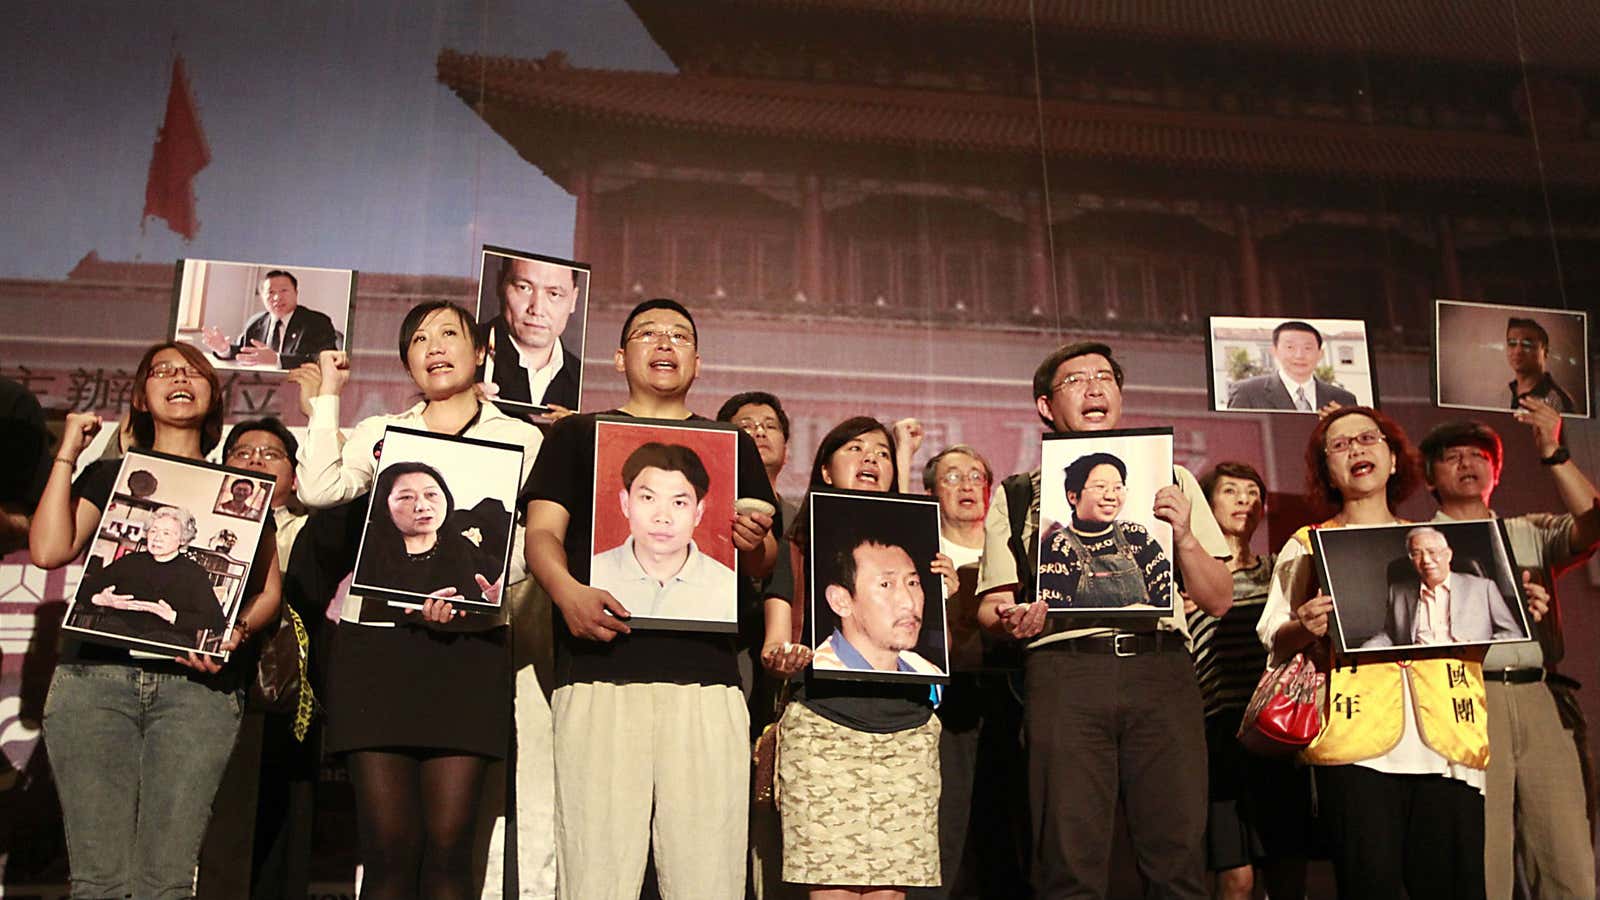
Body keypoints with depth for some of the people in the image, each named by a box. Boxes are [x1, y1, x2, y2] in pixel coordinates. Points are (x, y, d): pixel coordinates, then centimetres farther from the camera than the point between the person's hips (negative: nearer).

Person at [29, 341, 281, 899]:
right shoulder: (109, 475, 20)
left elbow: (268, 589, 11)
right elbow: (49, 550, 2)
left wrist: (238, 630, -9)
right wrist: (67, 454, 7)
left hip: (197, 686, 0)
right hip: (96, 675, 1)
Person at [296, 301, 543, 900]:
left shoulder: (520, 437, 14)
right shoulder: (379, 432, 20)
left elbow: (524, 544, 2)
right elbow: (319, 489, 0)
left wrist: (464, 588, -16)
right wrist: (328, 394, 9)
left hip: (469, 644, -1)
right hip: (376, 638, 1)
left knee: (447, 845, -6)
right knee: (388, 847, -5)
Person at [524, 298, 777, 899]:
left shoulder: (734, 447, 23)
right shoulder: (578, 434, 18)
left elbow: (763, 567, 19)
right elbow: (542, 532, 7)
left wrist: (755, 544, -5)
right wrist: (568, 592, -15)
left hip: (708, 674, 2)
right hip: (601, 673, -1)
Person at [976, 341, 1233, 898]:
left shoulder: (1171, 479, 19)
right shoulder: (1016, 495, 16)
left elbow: (1218, 600, 15)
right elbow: (990, 606, 12)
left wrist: (1184, 535, -1)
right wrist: (1011, 619, -10)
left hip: (1160, 666, 1)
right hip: (1065, 671, -1)